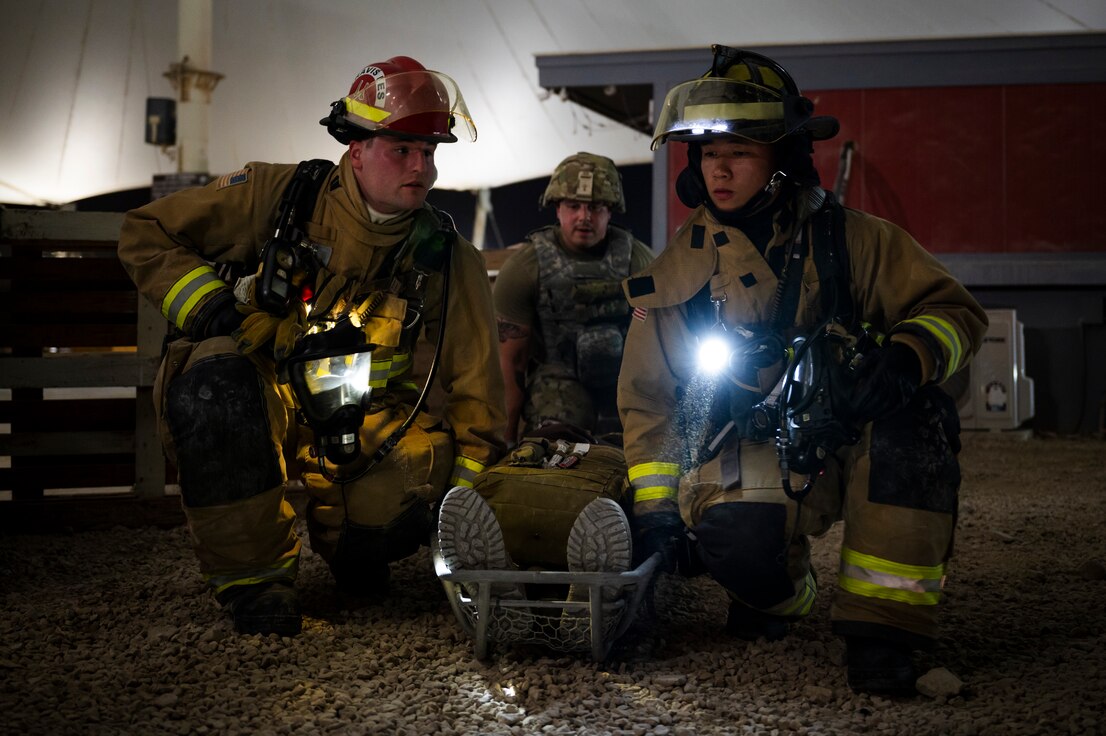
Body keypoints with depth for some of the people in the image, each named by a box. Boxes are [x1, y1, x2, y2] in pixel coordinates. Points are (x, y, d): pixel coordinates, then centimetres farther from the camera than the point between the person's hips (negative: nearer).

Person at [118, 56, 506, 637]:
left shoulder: (446, 257, -1)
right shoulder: (276, 196, -7)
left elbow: (475, 380, 4)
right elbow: (145, 233, 0)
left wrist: (468, 490, -2)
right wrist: (209, 308, -15)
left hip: (365, 432, 2)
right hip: (255, 411, -2)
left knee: (424, 476, -29)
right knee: (215, 376, -36)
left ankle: (341, 535, 11)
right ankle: (251, 574, -21)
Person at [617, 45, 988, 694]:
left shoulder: (852, 241, 1)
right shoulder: (681, 267, 6)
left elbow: (957, 311, -1)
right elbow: (646, 397, 13)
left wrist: (905, 357, -25)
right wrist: (656, 507, 6)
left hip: (853, 440, 0)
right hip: (750, 453, 0)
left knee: (915, 410, -33)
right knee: (737, 539, -33)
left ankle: (882, 624, -25)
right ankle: (780, 592, 7)